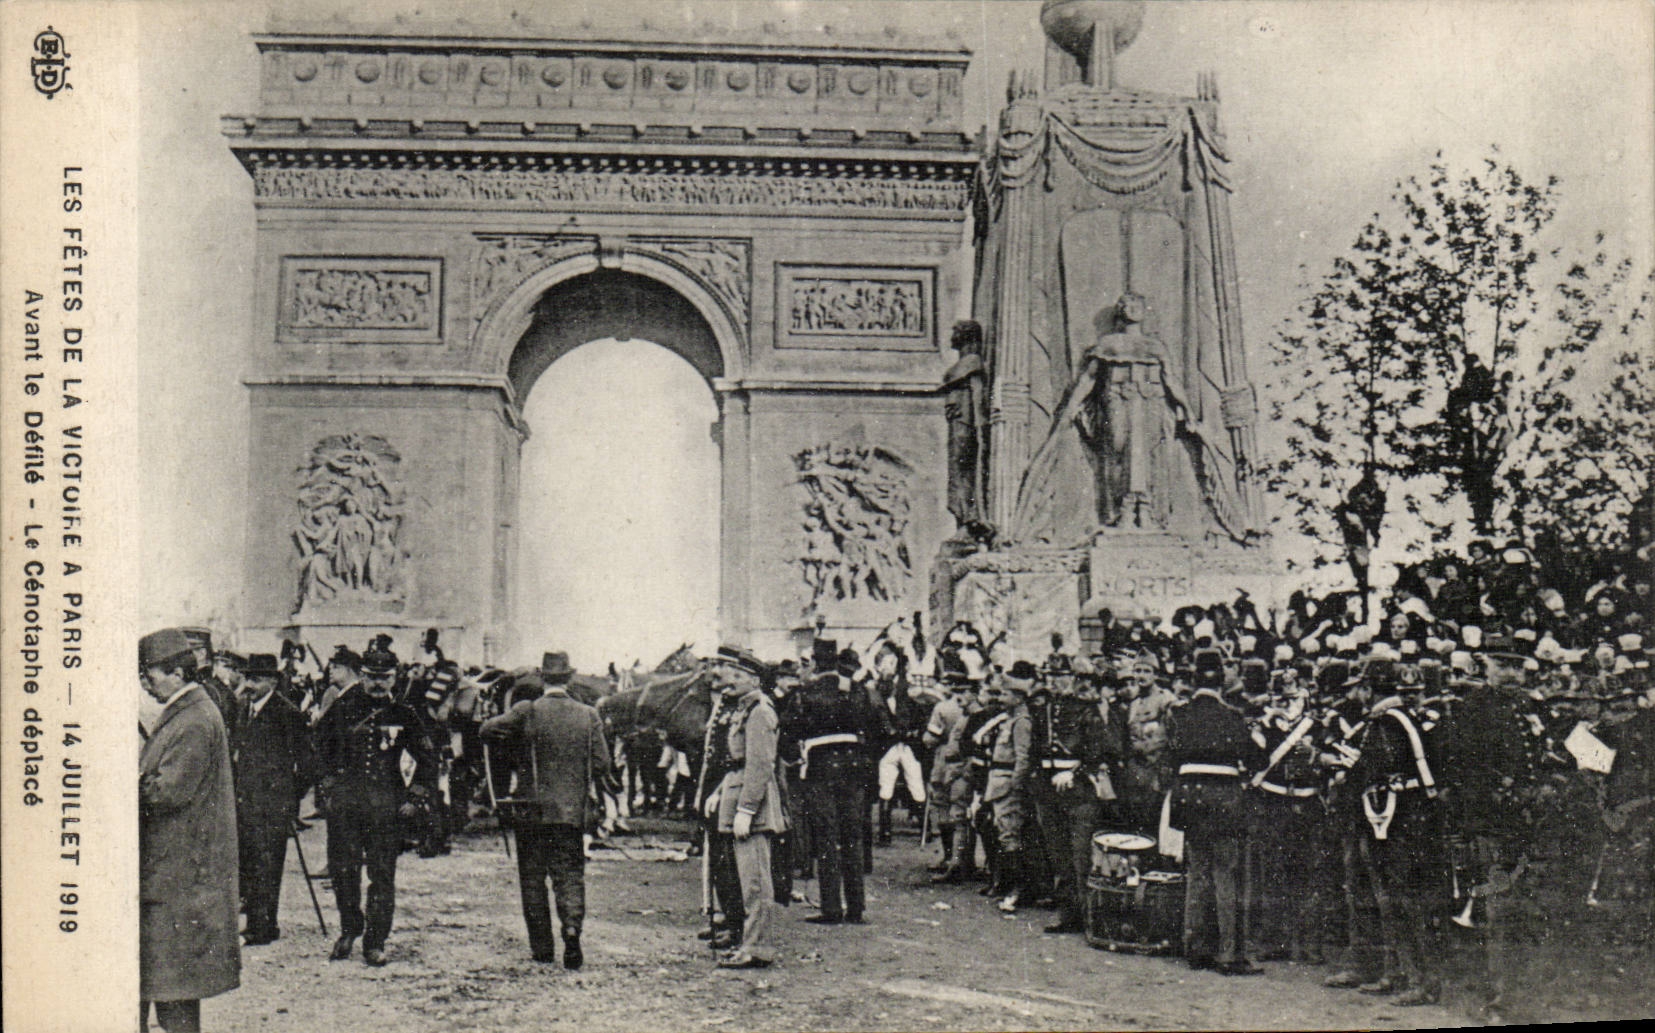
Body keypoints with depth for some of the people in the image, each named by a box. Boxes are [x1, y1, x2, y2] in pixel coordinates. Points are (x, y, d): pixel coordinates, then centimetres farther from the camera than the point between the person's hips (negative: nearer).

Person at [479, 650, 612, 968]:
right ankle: (572, 926, -18)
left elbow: (487, 731, -11)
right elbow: (602, 764, 1)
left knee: (533, 878, 9)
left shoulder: (527, 712, -7)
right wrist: (591, 793, 19)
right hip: (573, 811, 2)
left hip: (533, 809, -1)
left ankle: (542, 948, 11)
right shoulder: (589, 715, 1)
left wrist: (517, 742, 8)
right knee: (570, 874, 7)